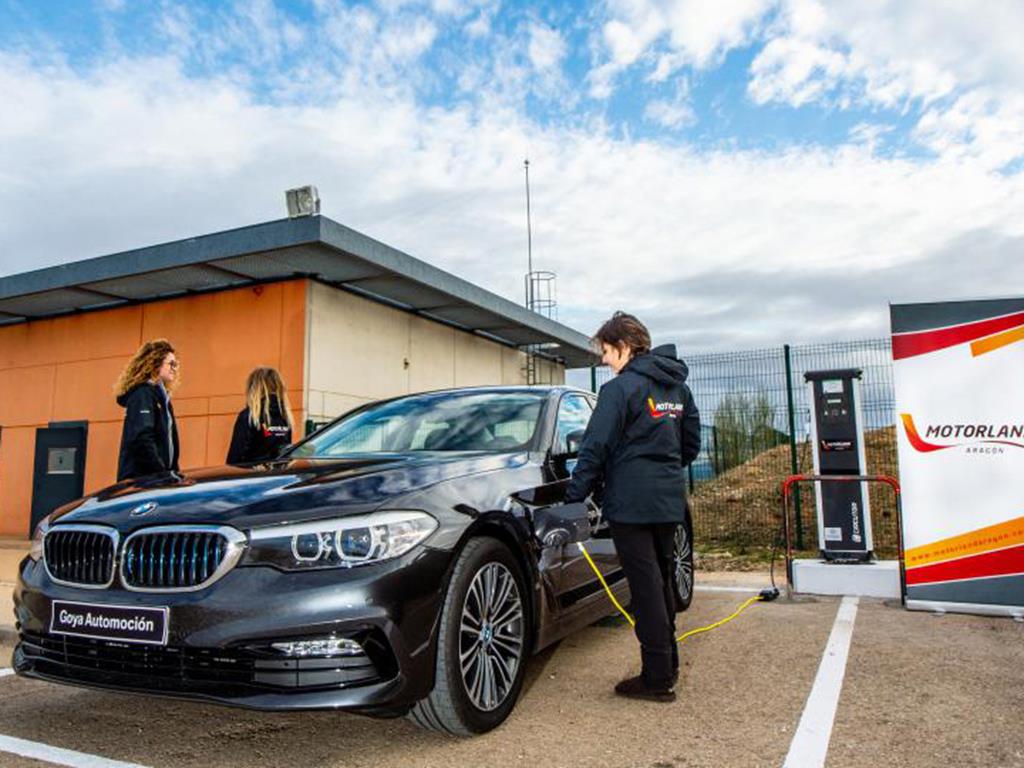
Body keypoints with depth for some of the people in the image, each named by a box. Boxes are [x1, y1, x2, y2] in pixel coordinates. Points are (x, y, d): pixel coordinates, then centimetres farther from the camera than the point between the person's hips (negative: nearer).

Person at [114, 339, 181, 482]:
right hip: (141, 478, -9)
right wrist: (161, 473, -20)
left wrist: (172, 473, 11)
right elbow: (142, 440, -20)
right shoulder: (143, 394, -9)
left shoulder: (161, 396, 18)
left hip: (152, 477, 9)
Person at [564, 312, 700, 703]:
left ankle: (658, 678, 5)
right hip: (669, 500, 8)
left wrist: (574, 495, -8)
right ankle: (668, 663, 28)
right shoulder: (677, 386, 12)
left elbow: (596, 447, -14)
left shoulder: (621, 387, -11)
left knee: (646, 587, -2)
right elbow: (692, 443, 18)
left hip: (631, 502, -8)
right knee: (662, 580, 18)